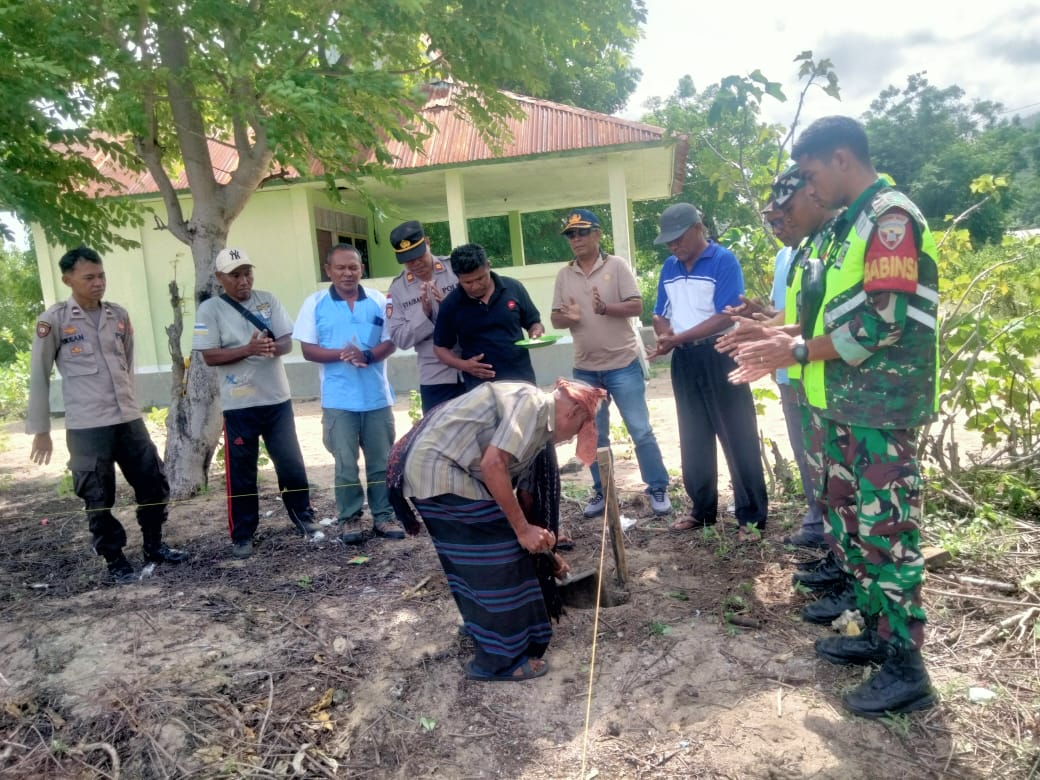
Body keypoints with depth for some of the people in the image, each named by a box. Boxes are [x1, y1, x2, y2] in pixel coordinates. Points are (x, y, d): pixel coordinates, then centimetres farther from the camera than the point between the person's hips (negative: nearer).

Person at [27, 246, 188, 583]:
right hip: (86, 427, -4)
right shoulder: (53, 320, -4)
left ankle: (154, 546, 29)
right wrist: (40, 430, 1)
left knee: (154, 485, 10)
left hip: (130, 420, 5)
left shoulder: (120, 316, 9)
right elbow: (39, 377, 0)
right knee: (99, 499, 5)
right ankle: (115, 560, 21)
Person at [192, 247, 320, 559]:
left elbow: (288, 341, 0)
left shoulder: (268, 301, 4)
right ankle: (242, 535, 20)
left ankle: (305, 519, 27)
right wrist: (249, 349, -22)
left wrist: (273, 347, -23)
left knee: (292, 464, 10)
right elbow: (209, 356, -10)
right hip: (239, 405, -2)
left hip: (277, 399, 2)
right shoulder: (210, 309, -4)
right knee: (241, 473, 7)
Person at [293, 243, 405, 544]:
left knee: (382, 461, 9)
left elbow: (390, 342, 2)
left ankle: (384, 516, 20)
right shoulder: (315, 303, 1)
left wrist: (368, 356, -19)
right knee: (346, 463, 5)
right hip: (339, 400, -1)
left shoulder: (379, 301, 4)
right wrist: (342, 354, -20)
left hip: (377, 397, 2)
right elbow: (308, 350, -3)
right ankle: (350, 519, 17)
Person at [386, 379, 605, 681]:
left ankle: (481, 626, 44)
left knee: (471, 557, 24)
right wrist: (523, 529, -15)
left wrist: (545, 552, 31)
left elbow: (525, 492, 24)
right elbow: (493, 465, -23)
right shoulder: (532, 403, -12)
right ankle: (499, 660, 12)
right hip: (438, 468, -10)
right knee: (496, 557, -2)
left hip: (428, 466, 10)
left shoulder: (538, 423, 18)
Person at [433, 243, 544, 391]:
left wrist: (537, 333, -14)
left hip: (522, 379, 2)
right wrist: (463, 365, -13)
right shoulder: (450, 305, -4)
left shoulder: (513, 288, -2)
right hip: (480, 386, -1)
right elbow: (440, 347, 5)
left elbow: (533, 322, 9)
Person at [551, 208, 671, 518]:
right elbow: (555, 318, 7)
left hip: (623, 365, -4)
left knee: (641, 431, 2)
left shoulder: (617, 265, -4)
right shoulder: (564, 275, 6)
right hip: (585, 370, 4)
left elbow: (636, 307, -10)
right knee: (595, 436, 12)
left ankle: (658, 489, 16)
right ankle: (601, 492, 25)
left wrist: (605, 308, -27)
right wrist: (567, 317, -16)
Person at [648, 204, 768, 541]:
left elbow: (725, 317, -17)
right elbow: (660, 314, 14)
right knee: (693, 440, 12)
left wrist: (678, 337, -19)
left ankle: (751, 516, 7)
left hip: (720, 356, -6)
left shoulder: (724, 260, -9)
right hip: (684, 360, 7)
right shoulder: (669, 268, 11)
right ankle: (702, 510, 25)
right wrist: (665, 336, -8)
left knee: (737, 439, -2)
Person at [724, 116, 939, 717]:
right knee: (851, 524, 16)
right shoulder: (853, 224, 16)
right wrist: (783, 338, 9)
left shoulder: (891, 217, -13)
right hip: (846, 404, 10)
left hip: (882, 409, -10)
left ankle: (906, 668, 10)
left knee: (885, 532, -2)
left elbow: (884, 321, -22)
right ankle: (877, 633, 30)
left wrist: (798, 352, -16)